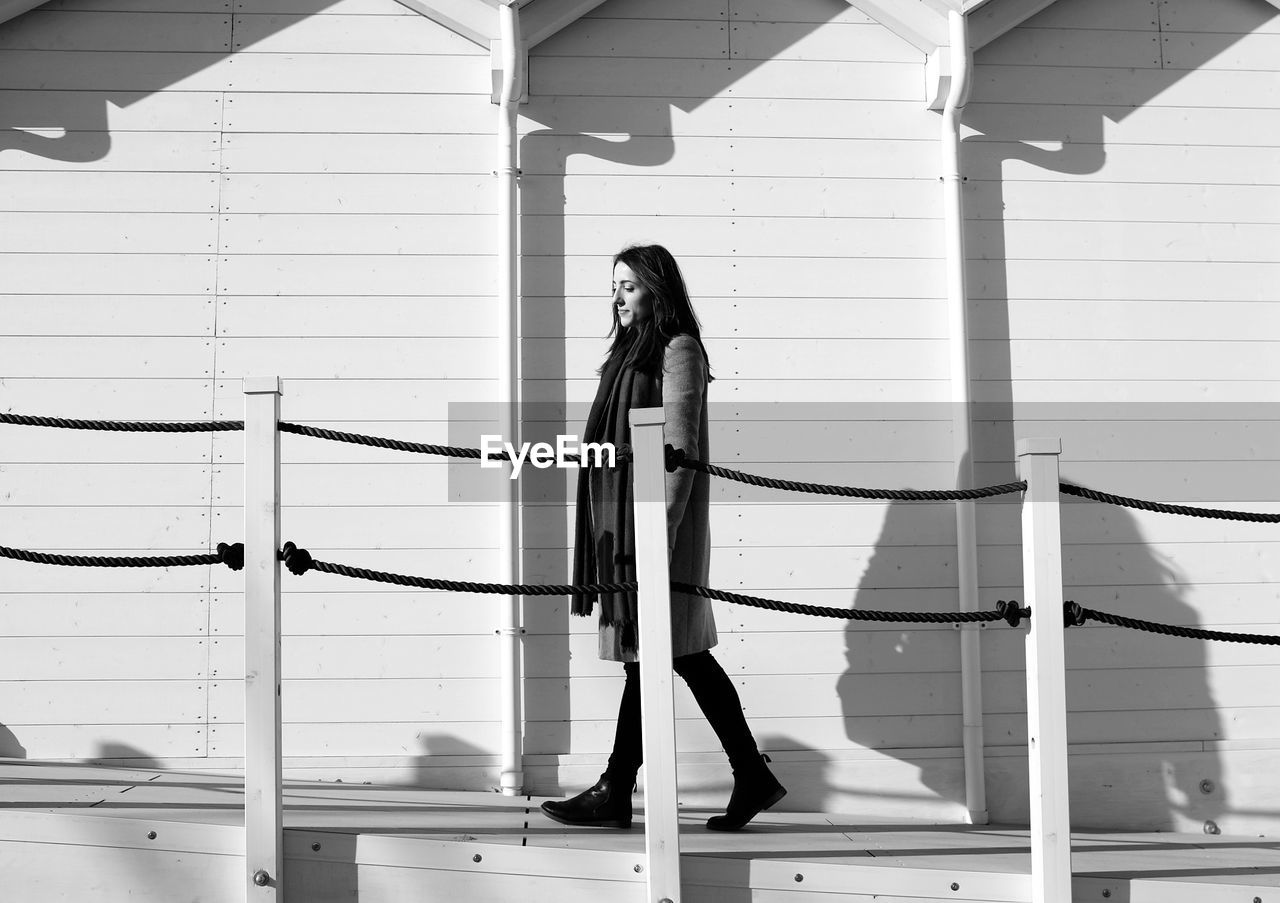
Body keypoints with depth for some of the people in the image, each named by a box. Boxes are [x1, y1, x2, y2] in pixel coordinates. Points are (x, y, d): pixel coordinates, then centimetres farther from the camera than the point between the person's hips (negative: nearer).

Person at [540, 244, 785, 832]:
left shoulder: (678, 350, -7)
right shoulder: (632, 352, 19)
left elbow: (680, 450, -14)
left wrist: (660, 533, -20)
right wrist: (620, 534, 17)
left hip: (658, 518, -9)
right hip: (624, 518, 9)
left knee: (648, 654, -5)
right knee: (685, 656, 9)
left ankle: (616, 793, -1)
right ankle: (752, 777, 15)